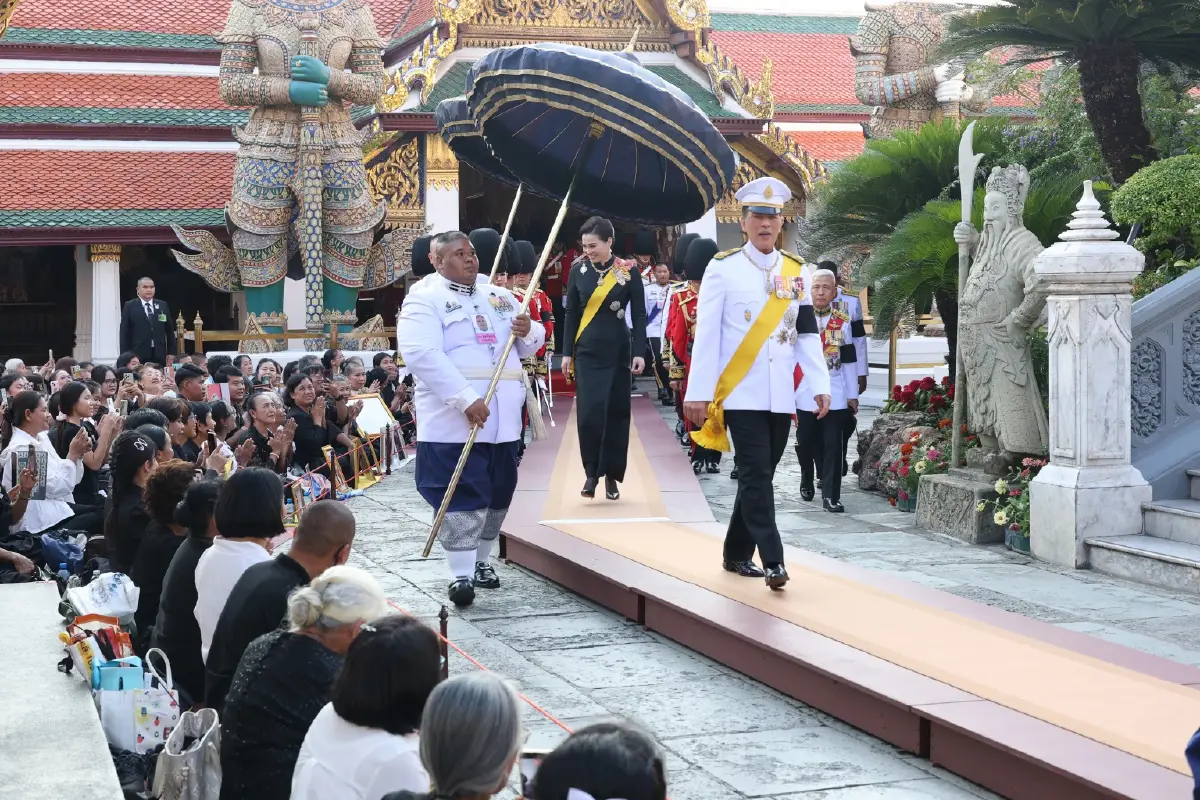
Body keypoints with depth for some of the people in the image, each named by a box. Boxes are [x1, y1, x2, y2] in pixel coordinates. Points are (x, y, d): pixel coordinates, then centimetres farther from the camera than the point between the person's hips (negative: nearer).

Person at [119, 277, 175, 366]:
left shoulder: (163, 306, 12)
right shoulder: (130, 306, 4)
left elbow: (169, 330, 13)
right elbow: (125, 332, 1)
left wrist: (171, 352, 7)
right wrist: (126, 356, -5)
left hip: (159, 355, 3)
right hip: (138, 354, -2)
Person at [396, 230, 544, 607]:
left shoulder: (500, 296, 15)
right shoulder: (424, 300, -6)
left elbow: (532, 345, 20)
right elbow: (421, 353, -21)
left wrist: (528, 331, -7)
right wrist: (466, 399, -28)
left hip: (503, 418, 7)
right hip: (453, 419, -6)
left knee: (498, 493, 12)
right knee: (462, 496, -10)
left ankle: (481, 560, 28)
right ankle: (461, 574, -5)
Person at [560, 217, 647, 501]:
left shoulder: (628, 273, -5)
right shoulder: (578, 270, 1)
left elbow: (639, 315, -1)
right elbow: (571, 314, 6)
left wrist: (639, 352, -8)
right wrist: (567, 352, 3)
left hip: (617, 352, -1)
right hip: (586, 352, 1)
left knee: (616, 412, 3)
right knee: (588, 412, -9)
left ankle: (612, 475, 14)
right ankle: (592, 472, 5)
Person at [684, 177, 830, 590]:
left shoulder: (798, 272, 10)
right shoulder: (722, 268, -2)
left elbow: (808, 333, 9)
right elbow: (706, 333, -5)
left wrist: (820, 385, 0)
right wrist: (698, 392, -9)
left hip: (781, 396, 4)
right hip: (742, 393, -4)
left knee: (759, 477, 11)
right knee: (756, 476, -10)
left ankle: (737, 554, 23)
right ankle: (773, 560, -12)